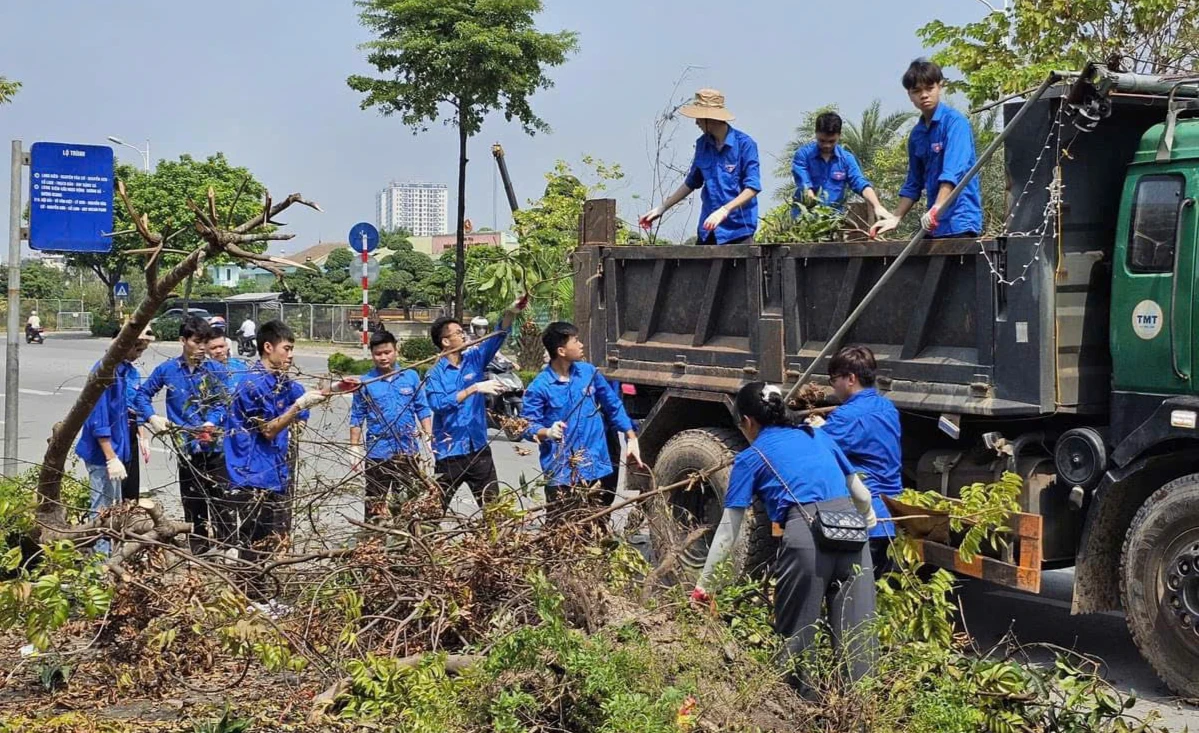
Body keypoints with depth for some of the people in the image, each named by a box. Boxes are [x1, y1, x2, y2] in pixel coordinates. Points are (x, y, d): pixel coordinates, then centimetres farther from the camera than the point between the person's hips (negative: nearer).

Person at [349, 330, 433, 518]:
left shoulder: (411, 377, 2)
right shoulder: (365, 382, -1)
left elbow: (423, 409, 6)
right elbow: (357, 418, 2)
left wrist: (428, 437, -1)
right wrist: (355, 449, -2)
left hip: (408, 451, 1)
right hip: (377, 453, -1)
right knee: (375, 503, 3)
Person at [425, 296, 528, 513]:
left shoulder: (475, 359, 5)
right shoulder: (435, 373, -7)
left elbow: (497, 337, -7)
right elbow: (439, 404, -23)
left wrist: (511, 312, -25)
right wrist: (474, 388, -28)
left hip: (478, 448, 4)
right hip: (449, 452, -4)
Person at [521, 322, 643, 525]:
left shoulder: (588, 372, 4)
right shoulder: (539, 387, -9)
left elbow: (613, 406, 13)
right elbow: (528, 426, -9)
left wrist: (631, 438, 11)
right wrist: (547, 432, -29)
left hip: (597, 468, 5)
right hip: (561, 473, -4)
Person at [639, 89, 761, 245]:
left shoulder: (745, 144, -10)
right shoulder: (702, 144, 7)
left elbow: (752, 187, -14)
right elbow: (691, 183, 19)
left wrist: (724, 211, -26)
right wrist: (662, 208, 15)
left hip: (738, 230, -5)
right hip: (708, 230, 5)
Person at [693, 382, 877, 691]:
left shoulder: (750, 459, 13)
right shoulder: (819, 436, 25)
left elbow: (728, 530, 13)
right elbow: (862, 495, 28)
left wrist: (703, 582, 19)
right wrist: (869, 521, 49)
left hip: (805, 535, -4)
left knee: (797, 633, 10)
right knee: (855, 632, 7)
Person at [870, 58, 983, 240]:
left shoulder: (954, 121, -8)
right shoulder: (916, 135, 13)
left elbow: (953, 171, -21)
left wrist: (936, 209, -33)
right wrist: (895, 219, 12)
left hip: (960, 223, -7)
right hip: (934, 225, 7)